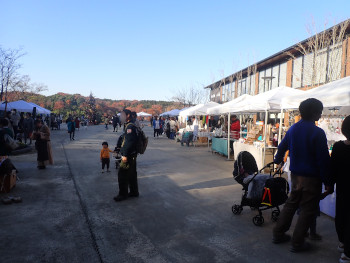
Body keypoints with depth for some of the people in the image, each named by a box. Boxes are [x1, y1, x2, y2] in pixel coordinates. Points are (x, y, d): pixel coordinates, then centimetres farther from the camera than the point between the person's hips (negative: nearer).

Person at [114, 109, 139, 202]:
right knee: (132, 173, 16)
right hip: (132, 155, 10)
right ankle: (134, 192, 26)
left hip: (128, 155, -10)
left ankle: (123, 194, 7)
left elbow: (129, 142, -24)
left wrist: (125, 155, -23)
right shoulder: (131, 125, 15)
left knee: (122, 174, -2)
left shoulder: (130, 126, -17)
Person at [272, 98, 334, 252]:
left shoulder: (293, 129, 4)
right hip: (311, 177, -7)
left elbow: (282, 147, 19)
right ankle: (297, 244, 14)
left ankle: (278, 234, 28)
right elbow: (323, 160, -16)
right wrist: (328, 183, -9)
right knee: (308, 210, 6)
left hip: (295, 175, 7)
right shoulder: (317, 133, -17)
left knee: (291, 204, 20)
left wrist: (278, 160, 38)